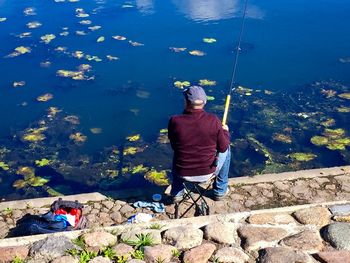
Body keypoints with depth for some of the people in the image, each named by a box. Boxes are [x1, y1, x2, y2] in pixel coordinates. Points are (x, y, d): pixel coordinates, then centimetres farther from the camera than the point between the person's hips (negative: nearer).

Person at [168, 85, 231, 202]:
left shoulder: (174, 121, -17)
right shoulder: (213, 120, -19)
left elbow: (173, 146, 1)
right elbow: (223, 147, -7)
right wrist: (225, 131, 13)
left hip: (182, 174, 1)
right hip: (207, 173, -1)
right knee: (226, 150, 27)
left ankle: (177, 193, 38)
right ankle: (220, 191, 36)